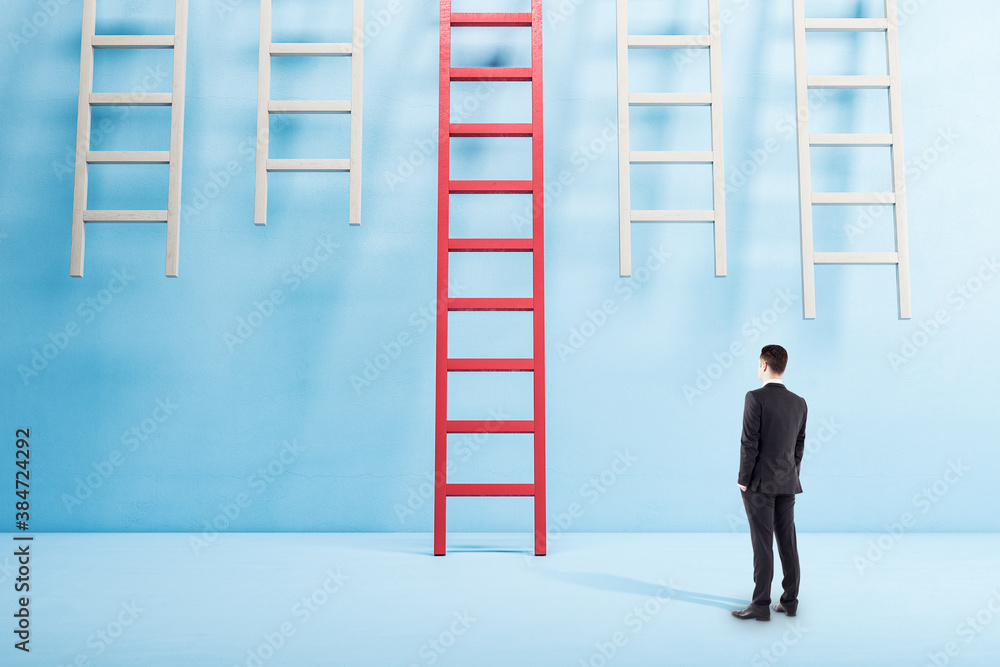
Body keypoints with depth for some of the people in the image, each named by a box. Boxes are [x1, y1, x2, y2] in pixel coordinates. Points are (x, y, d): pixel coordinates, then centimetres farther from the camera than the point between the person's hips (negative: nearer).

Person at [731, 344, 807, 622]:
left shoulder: (756, 398, -14)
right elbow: (799, 445, 10)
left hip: (760, 483, -6)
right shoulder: (799, 402, 6)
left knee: (762, 544, -3)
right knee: (787, 542, 11)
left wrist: (743, 480, -9)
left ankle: (761, 605, 2)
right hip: (787, 484, 6)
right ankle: (790, 600, 17)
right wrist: (791, 476, 18)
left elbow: (749, 442, -16)